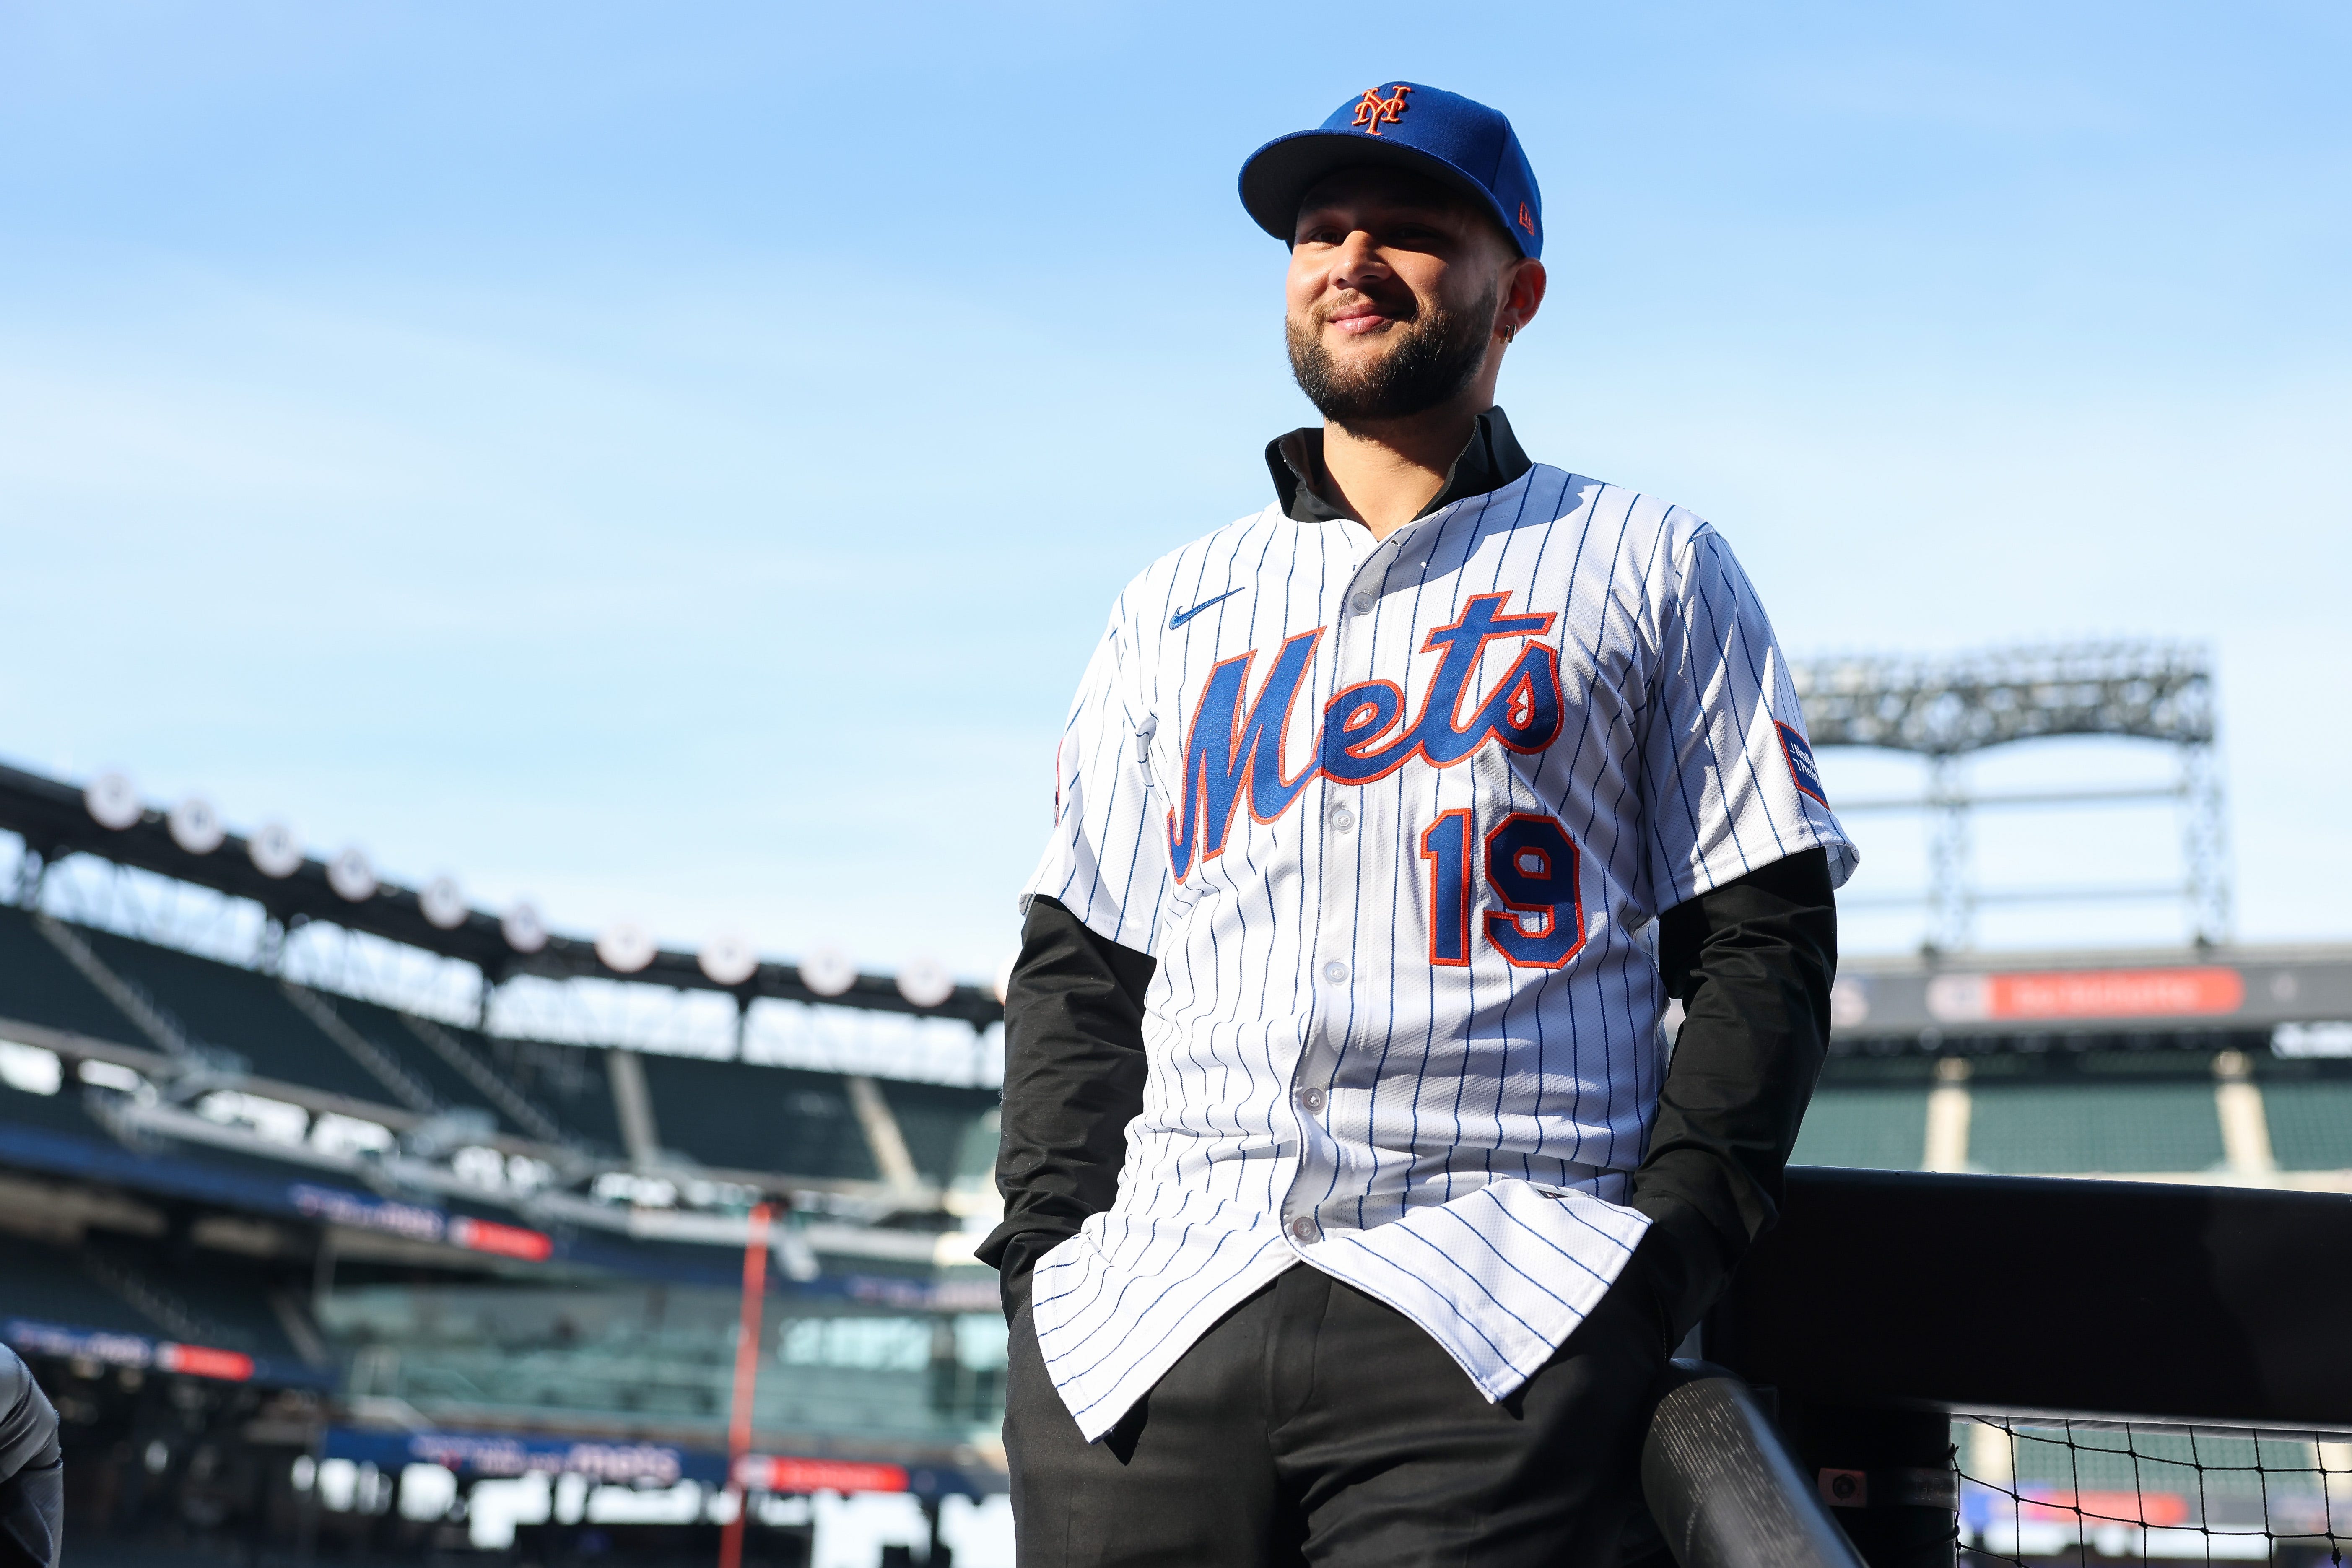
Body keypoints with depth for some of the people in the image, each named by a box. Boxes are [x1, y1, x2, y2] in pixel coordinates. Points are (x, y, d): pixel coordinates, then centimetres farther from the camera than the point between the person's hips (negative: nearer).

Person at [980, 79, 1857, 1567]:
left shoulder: (1655, 569, 13)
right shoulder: (1175, 606, 20)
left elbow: (1762, 936, 8)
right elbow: (1079, 959, 19)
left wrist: (1666, 1251, -5)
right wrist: (1050, 1245, 5)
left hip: (1495, 1321, -2)